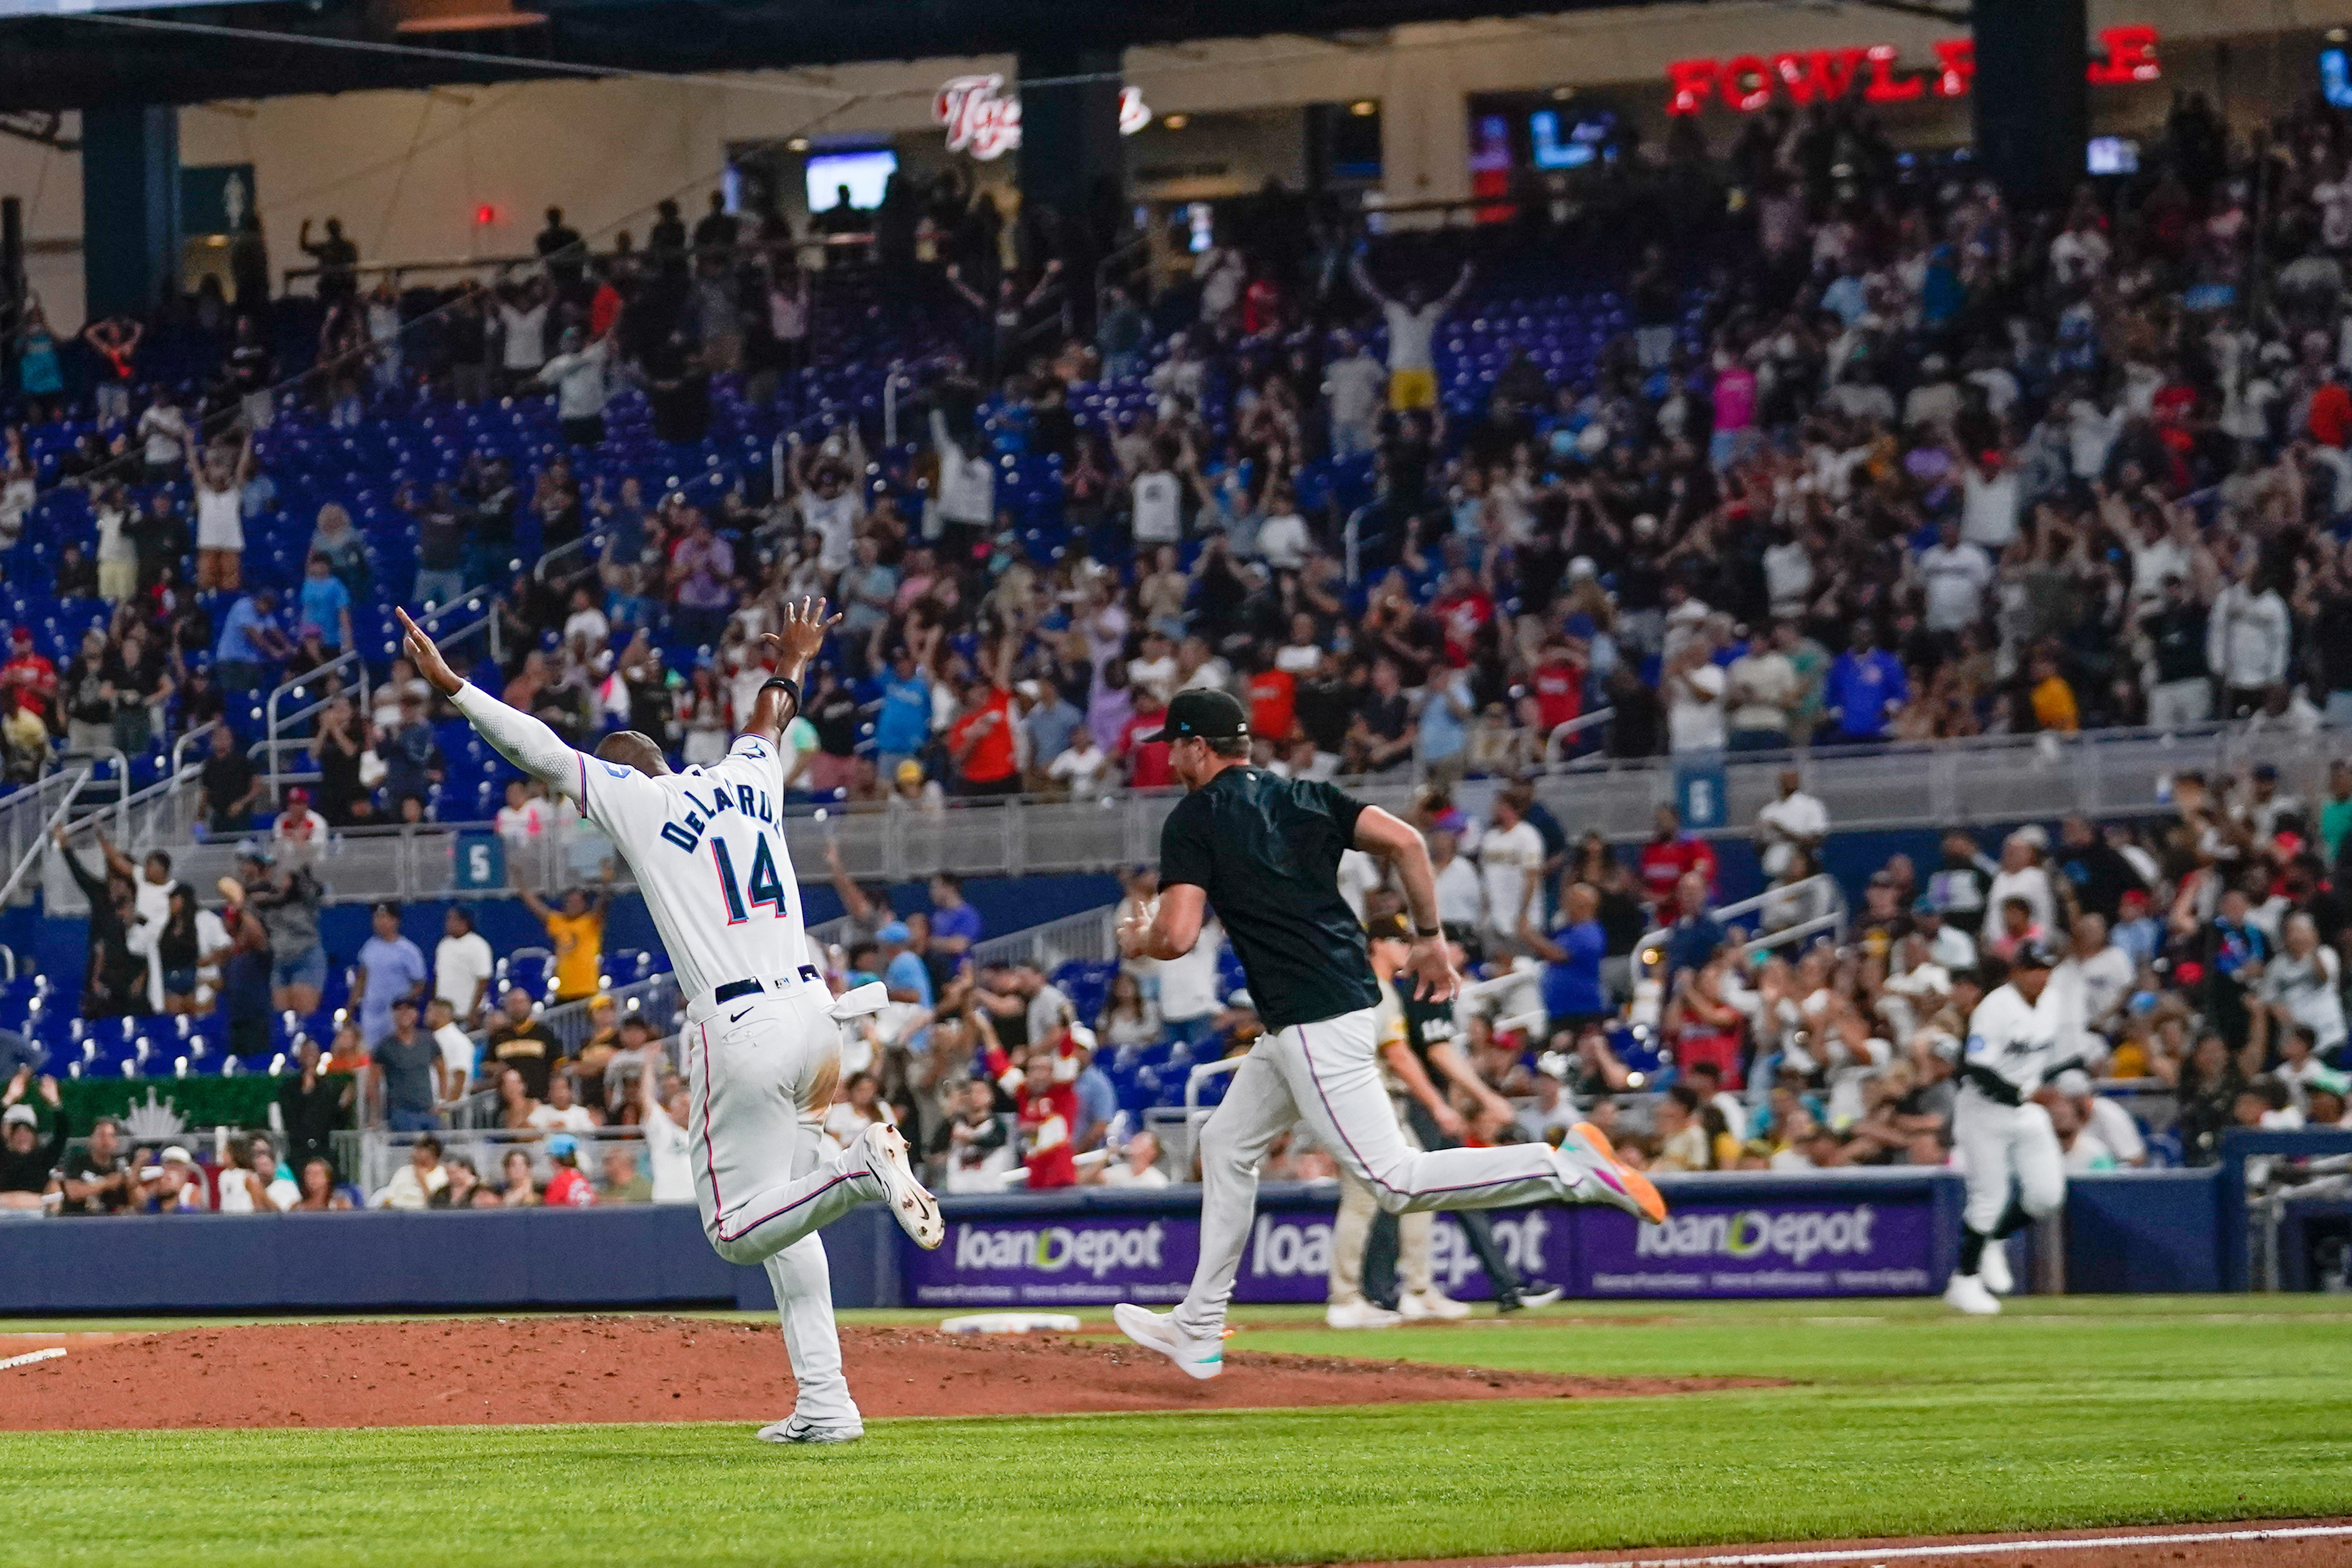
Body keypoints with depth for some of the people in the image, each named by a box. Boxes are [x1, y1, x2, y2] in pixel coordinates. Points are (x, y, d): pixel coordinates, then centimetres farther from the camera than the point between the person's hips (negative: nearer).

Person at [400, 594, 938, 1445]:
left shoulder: (633, 798, -1)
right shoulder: (748, 778, 16)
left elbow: (542, 749, 2)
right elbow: (768, 723, 38)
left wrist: (452, 687, 10)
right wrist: (791, 665, 58)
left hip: (739, 1027, -7)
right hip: (812, 1012, 7)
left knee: (737, 1229, -1)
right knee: (782, 1214, 18)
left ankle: (862, 1166, -25)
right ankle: (824, 1404, 10)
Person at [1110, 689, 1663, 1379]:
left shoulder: (1194, 822, -6)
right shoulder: (1304, 798, 15)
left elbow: (1178, 937, -15)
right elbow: (1405, 841, 4)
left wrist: (1137, 940, 8)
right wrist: (1429, 939, 12)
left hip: (1314, 1023, -10)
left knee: (1392, 1180, -13)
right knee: (1227, 1143, 21)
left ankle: (1569, 1167, -22)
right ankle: (1199, 1331, 26)